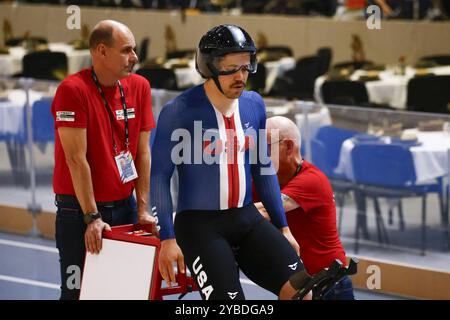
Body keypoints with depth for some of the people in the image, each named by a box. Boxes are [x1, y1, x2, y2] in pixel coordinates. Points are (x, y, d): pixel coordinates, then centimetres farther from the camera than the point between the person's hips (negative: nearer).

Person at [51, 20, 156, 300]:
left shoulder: (139, 87, 2)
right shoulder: (73, 90, -16)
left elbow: (142, 152, 4)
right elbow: (76, 159, -17)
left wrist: (143, 209, 0)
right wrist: (92, 217, -17)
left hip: (123, 205, 5)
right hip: (79, 210, -5)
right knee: (77, 290, -2)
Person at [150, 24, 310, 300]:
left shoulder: (254, 105, 6)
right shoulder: (179, 112, -10)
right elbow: (160, 176, -7)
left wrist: (283, 228, 16)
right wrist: (168, 239, -12)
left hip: (247, 220, 5)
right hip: (199, 224, -5)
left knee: (299, 288, -15)